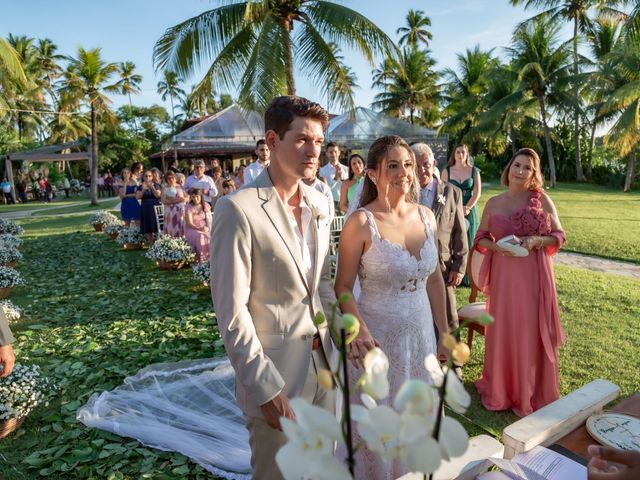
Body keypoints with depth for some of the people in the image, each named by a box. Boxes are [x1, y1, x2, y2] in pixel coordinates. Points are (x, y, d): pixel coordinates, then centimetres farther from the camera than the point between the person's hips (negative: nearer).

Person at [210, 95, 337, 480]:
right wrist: (266, 387, -16)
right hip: (275, 375, -6)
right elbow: (232, 312, -17)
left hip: (325, 361, 6)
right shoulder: (239, 209, -17)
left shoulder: (320, 204, 4)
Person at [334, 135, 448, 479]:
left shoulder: (426, 216, -1)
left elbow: (434, 279, 8)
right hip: (378, 337, -5)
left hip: (421, 335, 5)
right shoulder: (361, 222, -17)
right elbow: (343, 287, -13)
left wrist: (444, 332, 11)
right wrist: (359, 331, -29)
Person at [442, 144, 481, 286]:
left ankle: (468, 278, 12)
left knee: (469, 244, 3)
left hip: (470, 212, 1)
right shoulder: (447, 171, 5)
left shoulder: (474, 171, 6)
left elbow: (477, 193, 0)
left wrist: (467, 208, -13)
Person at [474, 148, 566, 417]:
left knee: (532, 332, 6)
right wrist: (498, 247, -12)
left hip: (534, 275, -1)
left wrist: (536, 240, -17)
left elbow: (559, 236, 2)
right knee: (502, 330, 9)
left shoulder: (542, 199, -1)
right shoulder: (494, 203, 3)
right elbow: (480, 239, 8)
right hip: (503, 275, 2)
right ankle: (500, 389, 27)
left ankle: (531, 394, 25)